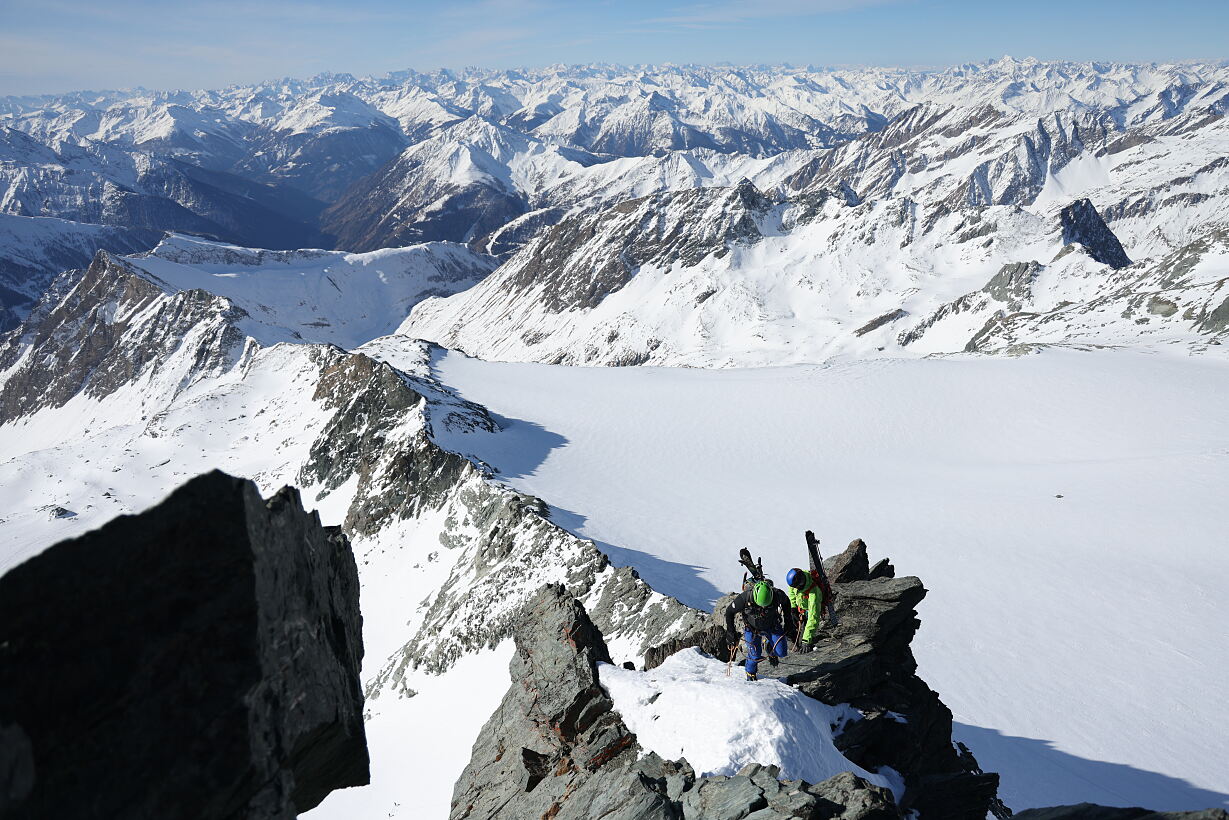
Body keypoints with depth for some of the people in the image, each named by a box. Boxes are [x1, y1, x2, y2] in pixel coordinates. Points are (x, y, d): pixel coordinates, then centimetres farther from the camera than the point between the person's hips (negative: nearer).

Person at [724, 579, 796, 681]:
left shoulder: (777, 595, -32)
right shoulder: (744, 598, -36)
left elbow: (786, 603, -5)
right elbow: (729, 611, -17)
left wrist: (788, 623, 0)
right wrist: (730, 632, -14)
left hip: (773, 626, 2)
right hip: (752, 628, -2)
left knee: (781, 653, -6)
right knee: (755, 655, -10)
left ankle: (770, 648, 31)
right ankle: (751, 674, 24)